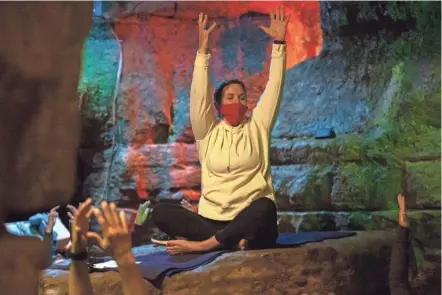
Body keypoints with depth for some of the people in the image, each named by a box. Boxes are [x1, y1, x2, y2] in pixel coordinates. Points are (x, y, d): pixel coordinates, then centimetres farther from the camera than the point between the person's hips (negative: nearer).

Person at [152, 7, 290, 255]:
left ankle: (204, 244, -32)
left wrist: (278, 44, -1)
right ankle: (231, 240, -30)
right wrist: (203, 48, -5)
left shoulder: (257, 127, 13)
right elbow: (199, 94, 3)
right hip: (211, 219, 2)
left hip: (250, 222, -1)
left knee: (265, 207, -37)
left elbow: (274, 88, 6)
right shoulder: (208, 132, 13)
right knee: (161, 212, -21)